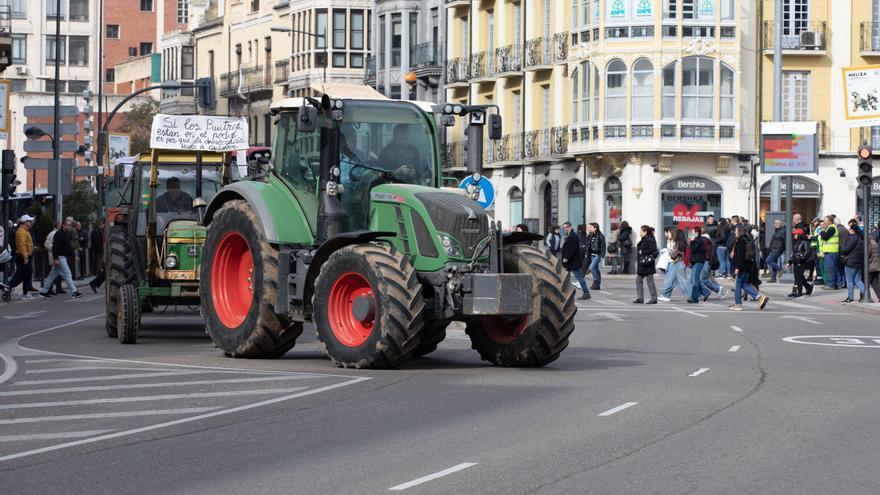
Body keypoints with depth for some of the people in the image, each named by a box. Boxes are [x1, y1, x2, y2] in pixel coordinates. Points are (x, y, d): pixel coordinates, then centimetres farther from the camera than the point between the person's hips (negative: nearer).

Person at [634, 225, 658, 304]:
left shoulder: (648, 240, -15)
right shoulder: (643, 240, 15)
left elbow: (652, 250, -24)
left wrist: (642, 252, -21)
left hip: (647, 264, -11)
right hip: (642, 264, 11)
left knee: (649, 280, -5)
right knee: (638, 280, 11)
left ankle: (654, 298, 1)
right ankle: (640, 298, 14)